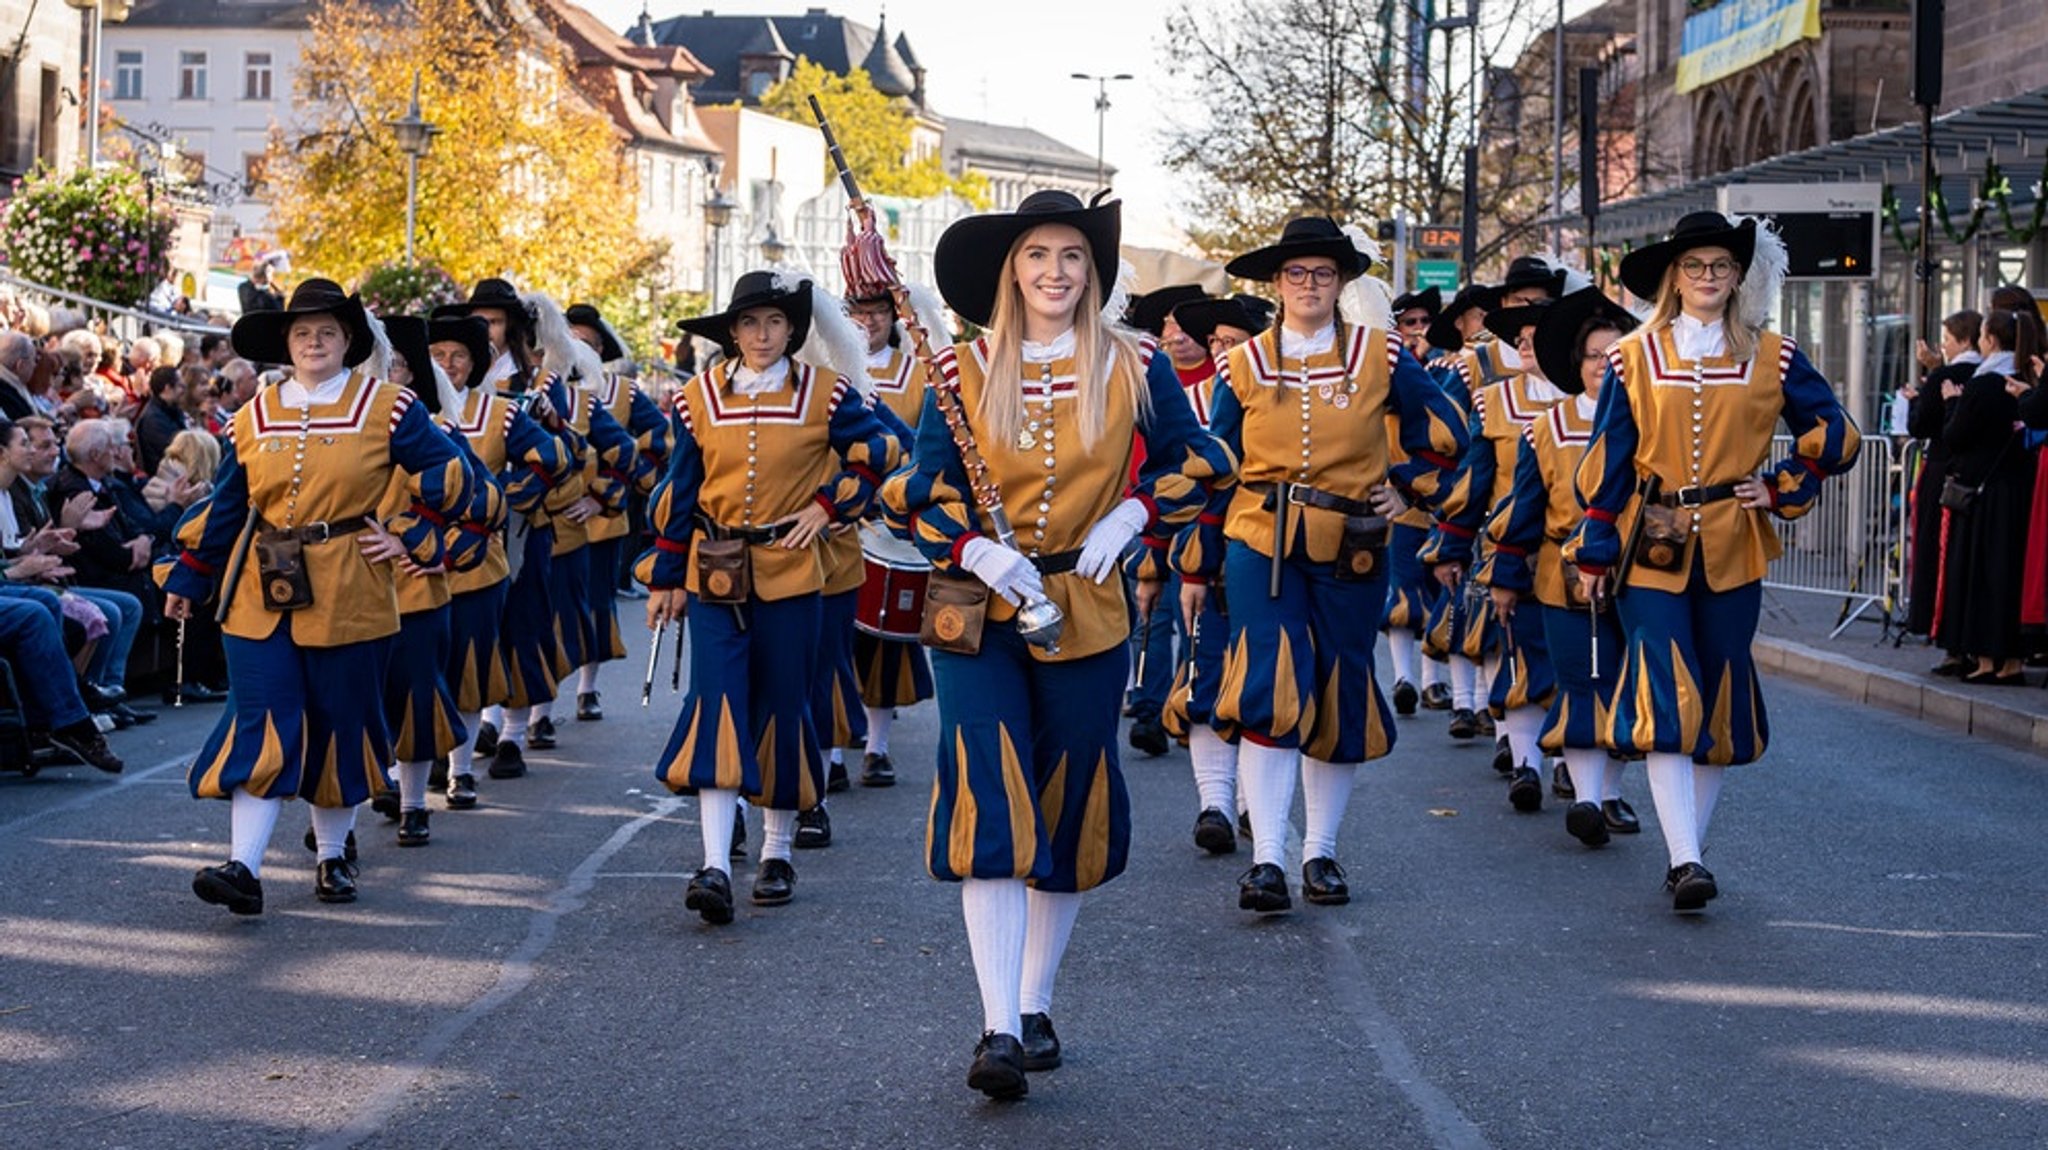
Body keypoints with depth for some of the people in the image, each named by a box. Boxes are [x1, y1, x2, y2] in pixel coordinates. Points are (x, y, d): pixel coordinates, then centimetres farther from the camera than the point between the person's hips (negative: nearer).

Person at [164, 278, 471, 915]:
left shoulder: (386, 408, 0)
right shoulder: (255, 416, 8)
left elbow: (451, 474, 3)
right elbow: (225, 506, 14)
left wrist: (407, 537, -3)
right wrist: (187, 578, 15)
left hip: (348, 593, -1)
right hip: (261, 593, 1)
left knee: (339, 721, 8)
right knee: (262, 724, -7)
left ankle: (333, 855, 24)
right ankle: (244, 867, -13)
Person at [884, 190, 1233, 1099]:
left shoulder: (1133, 368, 0)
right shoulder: (964, 372, -1)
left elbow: (1196, 462, 9)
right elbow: (922, 493, 0)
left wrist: (1131, 515, -8)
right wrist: (979, 553, -18)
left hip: (1088, 617, 2)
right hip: (978, 615, -1)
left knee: (1069, 810, 9)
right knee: (989, 806, -14)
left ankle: (1035, 1006, 25)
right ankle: (998, 1029, -17)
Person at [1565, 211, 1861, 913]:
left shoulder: (1771, 359, 5)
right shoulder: (1633, 358, 3)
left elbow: (1835, 437, 12)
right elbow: (1607, 460, 4)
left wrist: (1781, 490, 2)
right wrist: (1594, 549, 2)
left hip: (1733, 551, 2)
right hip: (1653, 547, -2)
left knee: (1719, 702, 7)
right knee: (1665, 699, -13)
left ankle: (1688, 852, 18)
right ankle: (1685, 860, -18)